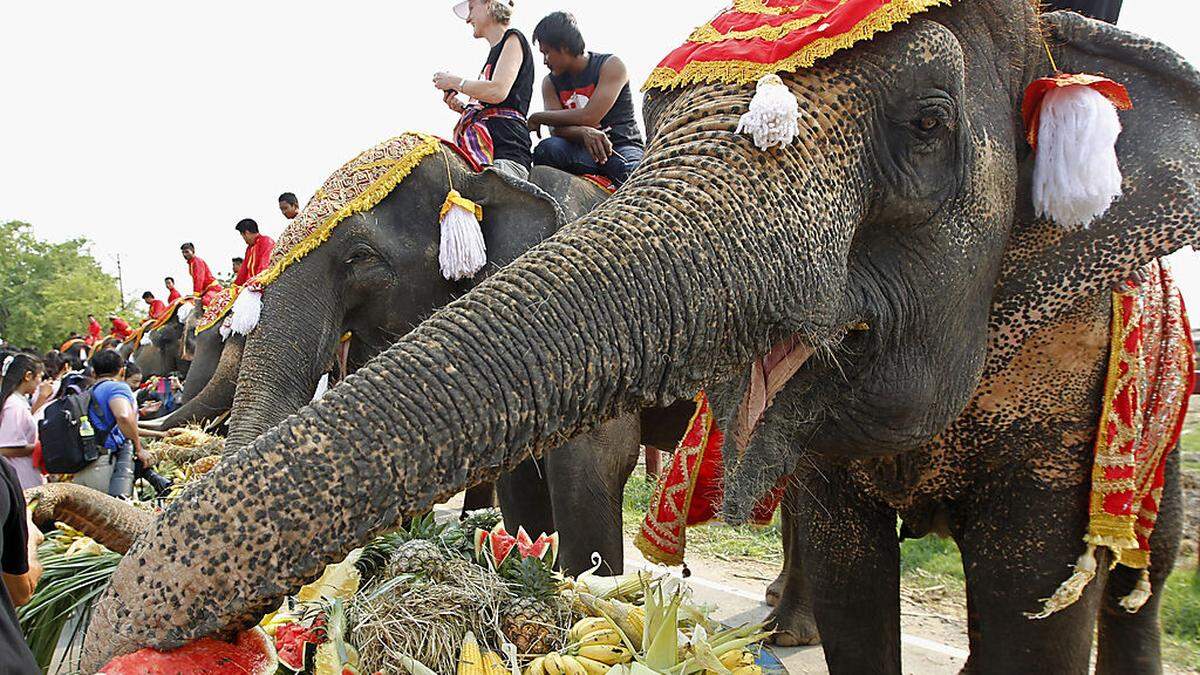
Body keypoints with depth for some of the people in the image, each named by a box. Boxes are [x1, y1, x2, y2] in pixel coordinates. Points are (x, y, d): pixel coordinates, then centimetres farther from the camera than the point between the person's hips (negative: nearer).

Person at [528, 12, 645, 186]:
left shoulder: (610, 66, -3)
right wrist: (584, 133, -27)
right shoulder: (550, 82, 13)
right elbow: (556, 129, -3)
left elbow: (589, 116, -15)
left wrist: (538, 118, -5)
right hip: (581, 150, 4)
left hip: (623, 146, -3)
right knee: (547, 149, -29)